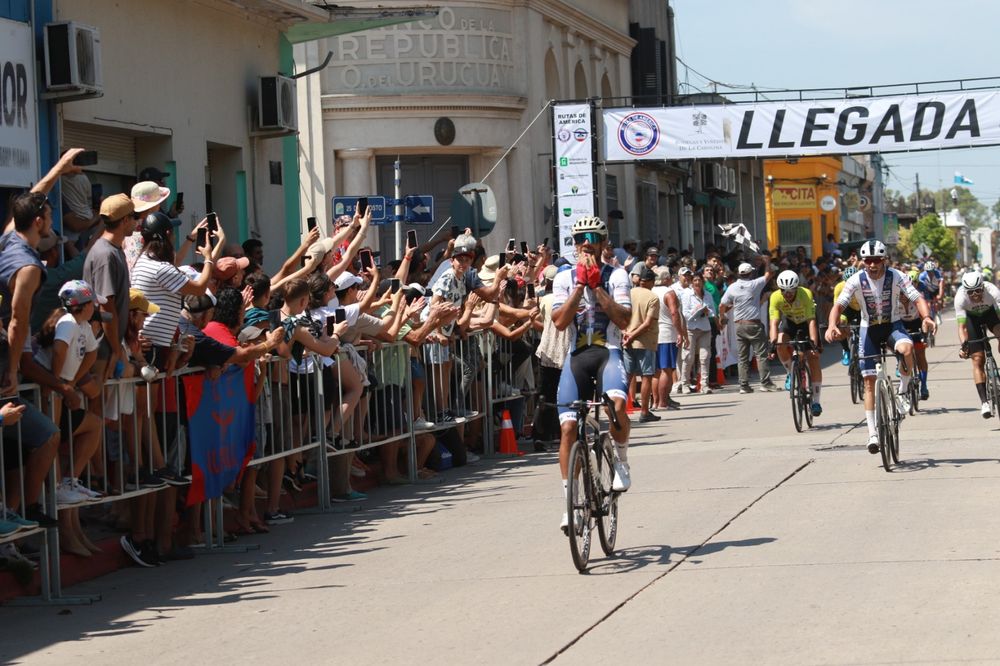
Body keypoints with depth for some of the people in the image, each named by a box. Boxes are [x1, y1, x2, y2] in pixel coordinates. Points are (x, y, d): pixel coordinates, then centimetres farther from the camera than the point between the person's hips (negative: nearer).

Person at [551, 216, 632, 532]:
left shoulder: (616, 275, 5)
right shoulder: (564, 278, 8)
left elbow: (624, 319, -8)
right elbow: (560, 321, -5)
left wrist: (596, 287, -10)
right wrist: (580, 285, -10)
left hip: (608, 352, -2)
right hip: (577, 355, 2)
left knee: (617, 402, -33)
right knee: (567, 427, -7)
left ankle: (621, 460, -5)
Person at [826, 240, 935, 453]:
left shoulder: (896, 277, -16)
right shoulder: (856, 281, -15)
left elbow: (918, 298, -22)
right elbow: (839, 305, -21)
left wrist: (927, 317, -42)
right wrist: (832, 325, -41)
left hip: (893, 325, -1)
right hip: (869, 329, 1)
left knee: (906, 348, -35)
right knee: (869, 381, -3)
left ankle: (902, 393, -10)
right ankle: (872, 432, 4)